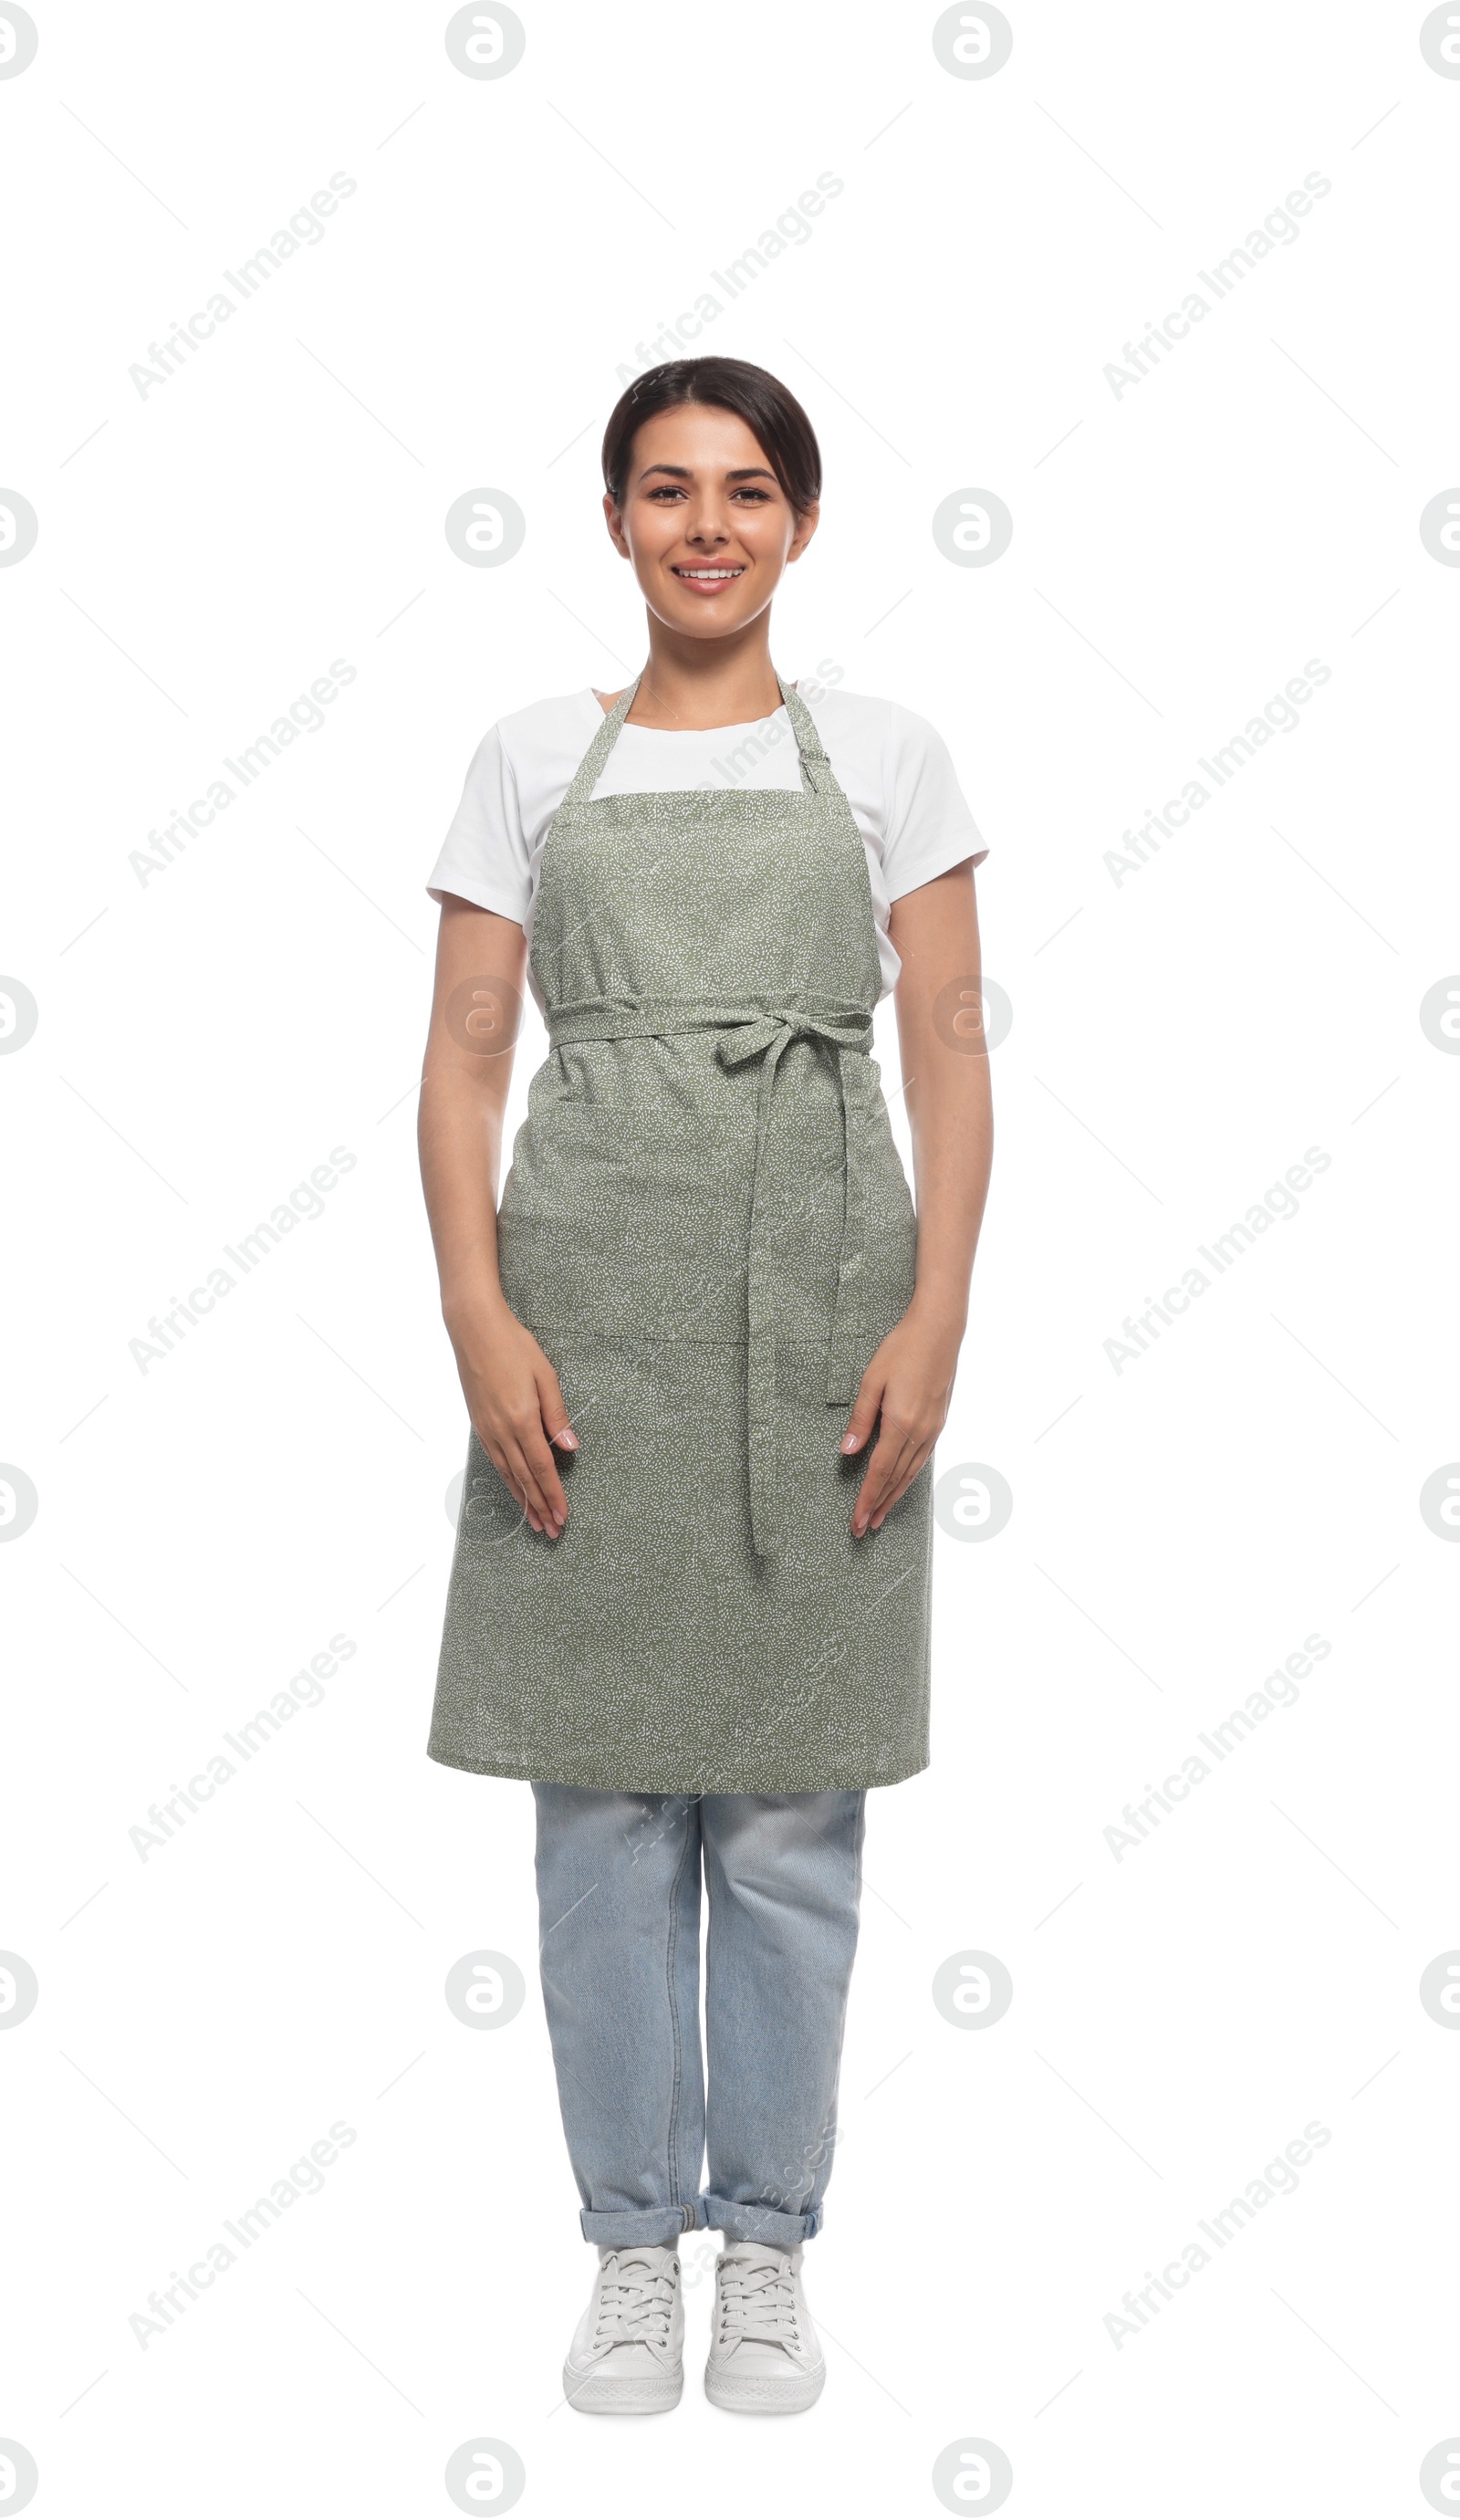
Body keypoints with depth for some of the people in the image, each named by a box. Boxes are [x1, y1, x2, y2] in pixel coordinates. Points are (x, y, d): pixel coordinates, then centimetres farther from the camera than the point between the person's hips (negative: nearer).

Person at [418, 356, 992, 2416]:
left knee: (791, 1808, 5)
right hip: (587, 1301, 1)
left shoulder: (885, 758, 8)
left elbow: (952, 1054, 3)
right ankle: (633, 2243, 21)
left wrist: (935, 1316, -9)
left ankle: (768, 2243, 21)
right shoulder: (532, 762, 9)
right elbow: (465, 1056, 4)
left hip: (819, 1301, 0)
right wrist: (479, 1316, -9)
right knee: (603, 1800, 5)